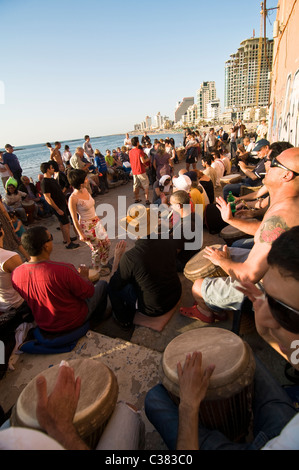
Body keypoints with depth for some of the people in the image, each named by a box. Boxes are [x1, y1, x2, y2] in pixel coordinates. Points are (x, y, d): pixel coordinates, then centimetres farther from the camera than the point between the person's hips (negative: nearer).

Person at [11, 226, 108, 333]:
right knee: (102, 284, 15)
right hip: (73, 322, -5)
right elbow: (89, 293, -21)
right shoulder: (64, 270, -37)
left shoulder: (15, 274, -17)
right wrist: (84, 276, -1)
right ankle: (96, 318, 38)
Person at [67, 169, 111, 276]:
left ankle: (104, 264, 42)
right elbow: (74, 219, -17)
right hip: (86, 226, -7)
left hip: (96, 222, 7)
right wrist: (81, 234, -12)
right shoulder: (73, 198, -23)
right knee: (97, 249, 8)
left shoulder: (85, 190, -1)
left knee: (107, 243, 16)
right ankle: (98, 270, 35)